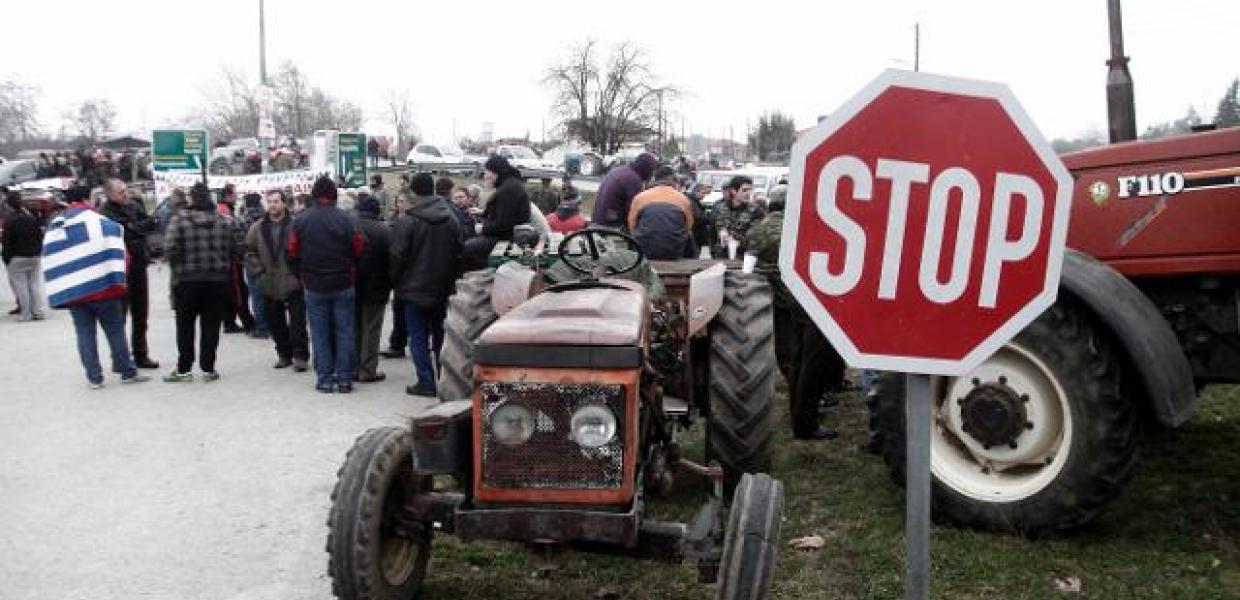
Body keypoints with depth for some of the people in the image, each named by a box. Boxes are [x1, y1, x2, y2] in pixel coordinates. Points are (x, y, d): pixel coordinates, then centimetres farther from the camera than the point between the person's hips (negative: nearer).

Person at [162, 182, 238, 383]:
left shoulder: (180, 219, -8)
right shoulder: (224, 221, 1)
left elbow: (170, 248, -15)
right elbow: (235, 251, 3)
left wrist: (178, 268, 2)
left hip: (187, 281, -2)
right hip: (218, 281, 2)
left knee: (185, 327, 9)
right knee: (211, 326, 7)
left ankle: (183, 369, 13)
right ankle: (208, 369, 9)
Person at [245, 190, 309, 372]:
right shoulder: (257, 228, 5)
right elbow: (250, 252, 13)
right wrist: (259, 272, 3)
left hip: (293, 284, -4)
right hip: (268, 286, 4)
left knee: (297, 323, -3)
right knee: (276, 324, 11)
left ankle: (300, 356, 4)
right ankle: (284, 354, 24)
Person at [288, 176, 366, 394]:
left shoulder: (300, 221, -4)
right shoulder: (346, 220, -8)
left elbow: (292, 255, -1)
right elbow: (360, 251, -6)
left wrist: (303, 277, 13)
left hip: (314, 287, 1)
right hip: (343, 286, -1)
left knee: (320, 333, 7)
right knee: (344, 331, 7)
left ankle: (324, 379, 9)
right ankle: (345, 378, 8)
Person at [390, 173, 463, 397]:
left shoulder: (406, 221, -13)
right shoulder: (451, 220, 3)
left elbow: (397, 257, -12)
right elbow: (458, 253, 7)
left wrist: (396, 283, 2)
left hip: (415, 289, -5)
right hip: (443, 289, 5)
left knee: (418, 337, 2)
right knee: (440, 334, 14)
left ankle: (426, 382, 0)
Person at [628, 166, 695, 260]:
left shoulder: (639, 198, 3)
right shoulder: (683, 199, 3)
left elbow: (632, 227, 9)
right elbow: (688, 228, 12)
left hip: (646, 252, 1)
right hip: (674, 253, 0)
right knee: (689, 237, 32)